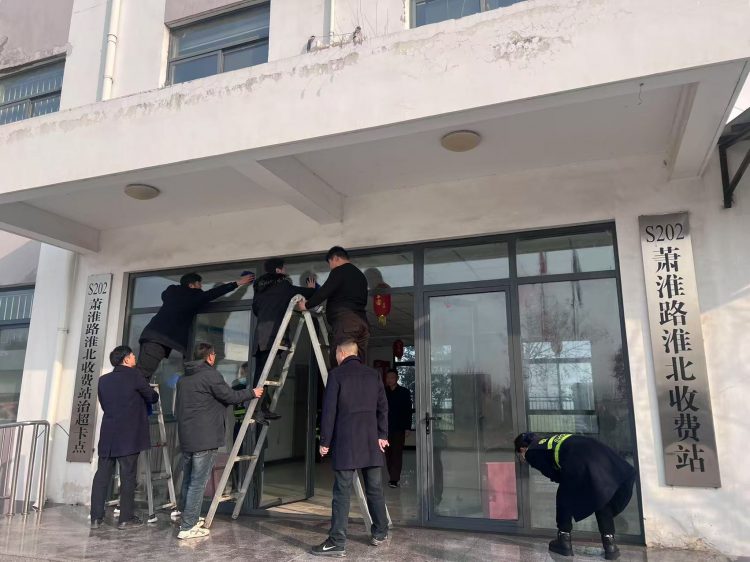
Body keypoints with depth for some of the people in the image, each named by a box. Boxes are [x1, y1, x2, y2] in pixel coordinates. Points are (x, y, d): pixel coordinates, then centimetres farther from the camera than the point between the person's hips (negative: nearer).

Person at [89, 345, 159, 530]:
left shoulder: (103, 380, 9)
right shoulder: (134, 375, -7)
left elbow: (104, 404, 16)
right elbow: (152, 397, -1)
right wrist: (154, 395, 22)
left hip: (108, 435, 5)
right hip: (129, 435, -5)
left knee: (102, 475, 10)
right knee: (128, 477, 1)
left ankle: (96, 517, 13)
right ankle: (126, 518, 6)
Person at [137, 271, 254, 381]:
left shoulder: (171, 291, 21)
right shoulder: (193, 295, 4)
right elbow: (214, 293, 12)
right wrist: (237, 283, 21)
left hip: (153, 333, 6)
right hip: (166, 337, -6)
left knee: (141, 376, -1)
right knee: (143, 375, -15)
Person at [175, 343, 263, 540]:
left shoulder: (183, 378, 15)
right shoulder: (210, 374, -12)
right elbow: (229, 396, -9)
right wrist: (252, 393, 4)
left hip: (186, 437, 9)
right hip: (204, 438, -9)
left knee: (187, 480, 18)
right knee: (198, 483, -3)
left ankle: (187, 518, 29)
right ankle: (188, 527, 0)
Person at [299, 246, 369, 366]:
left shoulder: (339, 271, 1)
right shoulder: (361, 275, 27)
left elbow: (324, 291, -8)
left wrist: (306, 305, 4)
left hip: (344, 320, -8)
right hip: (362, 321, 9)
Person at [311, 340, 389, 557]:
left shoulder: (337, 374, -4)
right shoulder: (374, 374, 10)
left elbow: (329, 410, -6)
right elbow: (383, 407, 8)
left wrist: (325, 441, -1)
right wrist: (382, 435, 12)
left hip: (346, 440, -4)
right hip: (371, 440, 5)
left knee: (342, 491, -2)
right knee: (374, 488, 15)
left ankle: (337, 542, -1)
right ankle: (380, 533, 27)